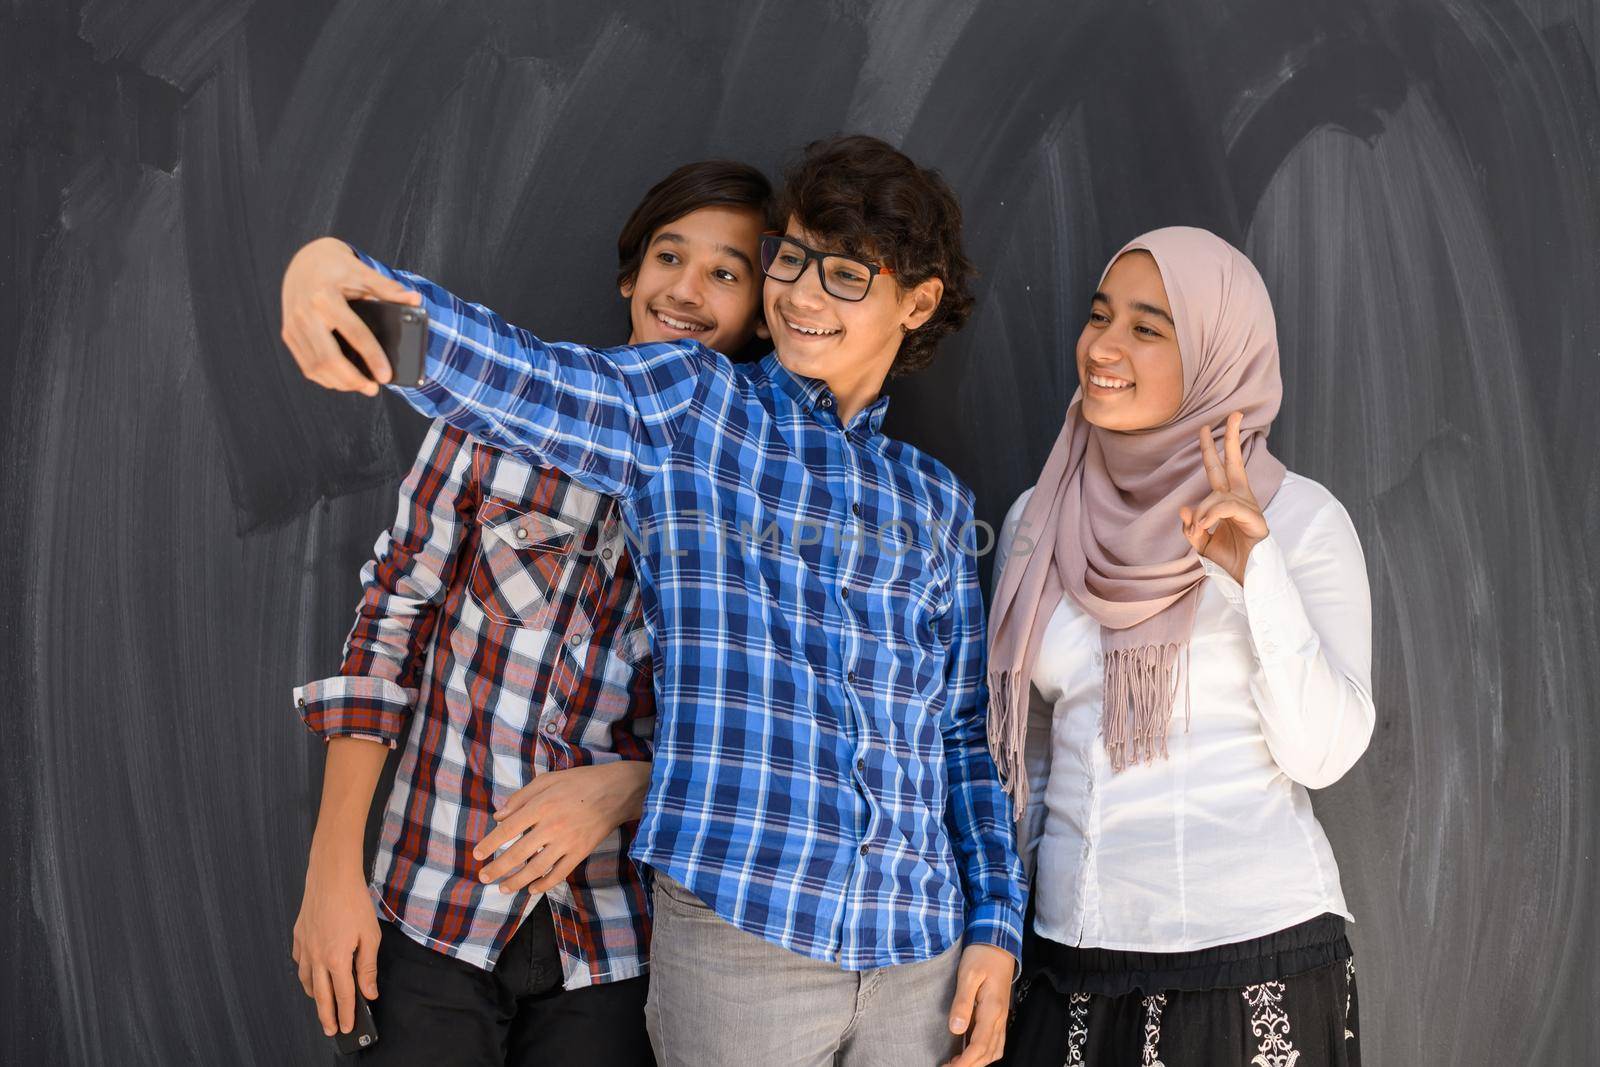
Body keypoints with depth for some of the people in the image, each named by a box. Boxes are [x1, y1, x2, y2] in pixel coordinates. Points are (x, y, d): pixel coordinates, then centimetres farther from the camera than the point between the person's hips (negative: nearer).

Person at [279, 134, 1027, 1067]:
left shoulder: (937, 502, 15)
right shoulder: (693, 411, 3)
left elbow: (962, 731, 16)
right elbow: (516, 378, -15)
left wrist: (997, 924, 7)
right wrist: (346, 278, -34)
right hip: (737, 934, -3)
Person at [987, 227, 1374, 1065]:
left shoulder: (1302, 518, -5)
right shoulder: (1036, 521, 5)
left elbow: (1323, 753, -12)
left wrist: (1255, 570, -22)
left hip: (1254, 951, -3)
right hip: (1073, 952, 4)